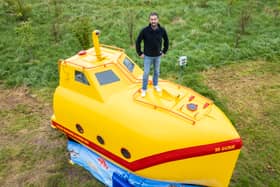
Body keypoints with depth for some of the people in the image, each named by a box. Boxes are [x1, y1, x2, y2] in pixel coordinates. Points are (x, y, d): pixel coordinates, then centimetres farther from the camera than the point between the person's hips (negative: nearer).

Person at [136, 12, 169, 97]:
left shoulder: (162, 30, -11)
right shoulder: (144, 30, -18)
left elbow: (166, 41, 6)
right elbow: (138, 42, -8)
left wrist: (164, 51, 6)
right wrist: (140, 53, -6)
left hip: (158, 56, 3)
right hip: (148, 56, -2)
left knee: (156, 72, 18)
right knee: (146, 73, 5)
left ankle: (155, 85, 42)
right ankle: (144, 89, 22)